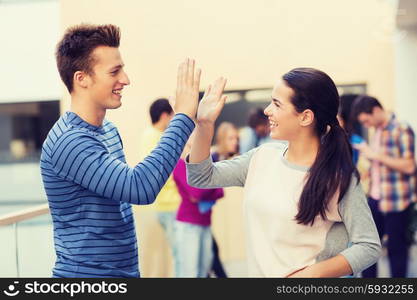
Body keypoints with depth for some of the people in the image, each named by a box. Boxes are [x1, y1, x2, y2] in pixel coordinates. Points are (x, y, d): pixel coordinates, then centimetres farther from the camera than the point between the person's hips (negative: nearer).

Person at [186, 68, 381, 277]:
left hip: (309, 275, -5)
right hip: (257, 271, 6)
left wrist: (313, 273, -26)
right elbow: (202, 177, 4)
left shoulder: (338, 177, -16)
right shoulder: (263, 157, 0)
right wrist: (204, 125, -8)